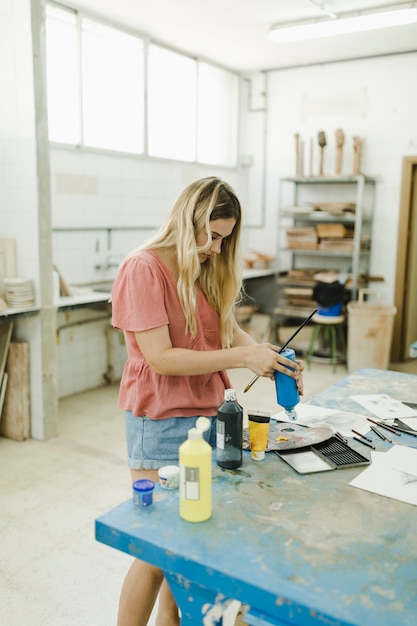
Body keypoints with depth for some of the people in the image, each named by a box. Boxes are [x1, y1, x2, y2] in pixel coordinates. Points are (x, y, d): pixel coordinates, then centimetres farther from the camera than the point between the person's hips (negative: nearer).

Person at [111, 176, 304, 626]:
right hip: (162, 423, -7)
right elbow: (160, 357, -20)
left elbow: (229, 329, 11)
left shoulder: (207, 270, 9)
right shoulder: (143, 269, -15)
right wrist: (243, 357, -21)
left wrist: (269, 357, -8)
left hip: (207, 415, 7)